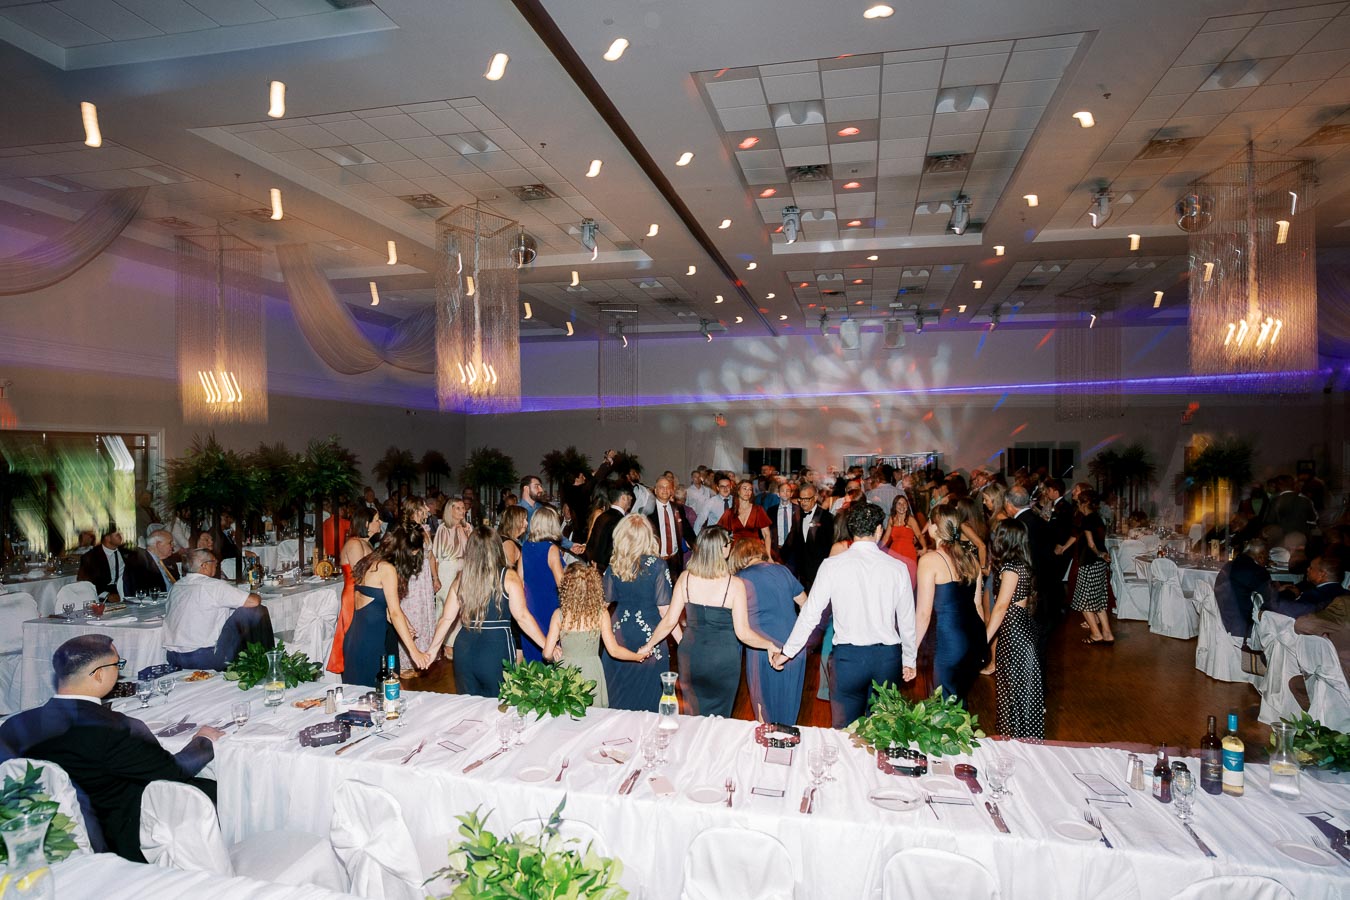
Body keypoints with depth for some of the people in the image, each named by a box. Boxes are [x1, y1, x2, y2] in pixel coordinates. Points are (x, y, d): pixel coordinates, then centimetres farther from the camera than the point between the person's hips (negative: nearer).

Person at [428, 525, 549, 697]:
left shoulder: (461, 579, 1)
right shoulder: (508, 577, -8)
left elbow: (446, 619, 5)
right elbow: (522, 617, -12)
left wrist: (432, 650, 17)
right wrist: (547, 646, -7)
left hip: (465, 649, 3)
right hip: (497, 649, -3)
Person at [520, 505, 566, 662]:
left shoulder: (526, 547, 2)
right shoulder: (552, 549, -15)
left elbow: (520, 577, 9)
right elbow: (561, 582, -18)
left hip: (529, 603, 6)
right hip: (548, 606, -6)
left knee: (529, 652, 15)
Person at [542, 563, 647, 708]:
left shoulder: (559, 614, -9)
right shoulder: (601, 613, -9)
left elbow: (547, 654, -6)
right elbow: (614, 650, -6)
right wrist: (639, 656, 10)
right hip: (591, 673, 0)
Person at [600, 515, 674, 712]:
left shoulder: (614, 566, -5)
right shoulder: (657, 565, -14)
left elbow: (606, 600, 4)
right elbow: (664, 608, -14)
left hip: (620, 632, 3)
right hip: (649, 634, -3)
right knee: (647, 693, 10)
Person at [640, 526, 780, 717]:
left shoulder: (685, 578, -9)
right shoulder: (734, 585, -17)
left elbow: (669, 622, -5)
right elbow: (742, 633, -17)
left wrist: (648, 645, 10)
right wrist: (772, 646, -2)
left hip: (691, 655, 3)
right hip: (723, 659, -2)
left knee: (693, 716, 21)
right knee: (719, 717, 17)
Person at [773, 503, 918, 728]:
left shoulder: (832, 566, -7)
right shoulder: (897, 568, -2)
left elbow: (810, 614, -4)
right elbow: (907, 621, 5)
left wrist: (787, 652, 6)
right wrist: (909, 660, 19)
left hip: (848, 656, -2)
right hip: (888, 658, 2)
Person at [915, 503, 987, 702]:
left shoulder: (930, 560, -13)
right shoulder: (970, 556, 5)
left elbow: (923, 613, -13)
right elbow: (978, 604, 13)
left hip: (949, 641, -6)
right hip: (975, 638, 6)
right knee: (960, 699, 23)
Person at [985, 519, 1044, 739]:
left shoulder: (1011, 567, -20)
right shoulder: (1021, 563, 7)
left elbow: (1001, 606, -20)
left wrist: (984, 639, -17)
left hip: (1014, 631, -9)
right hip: (1022, 626, 9)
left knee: (1015, 685, 3)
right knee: (1018, 683, 18)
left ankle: (1019, 736, 15)